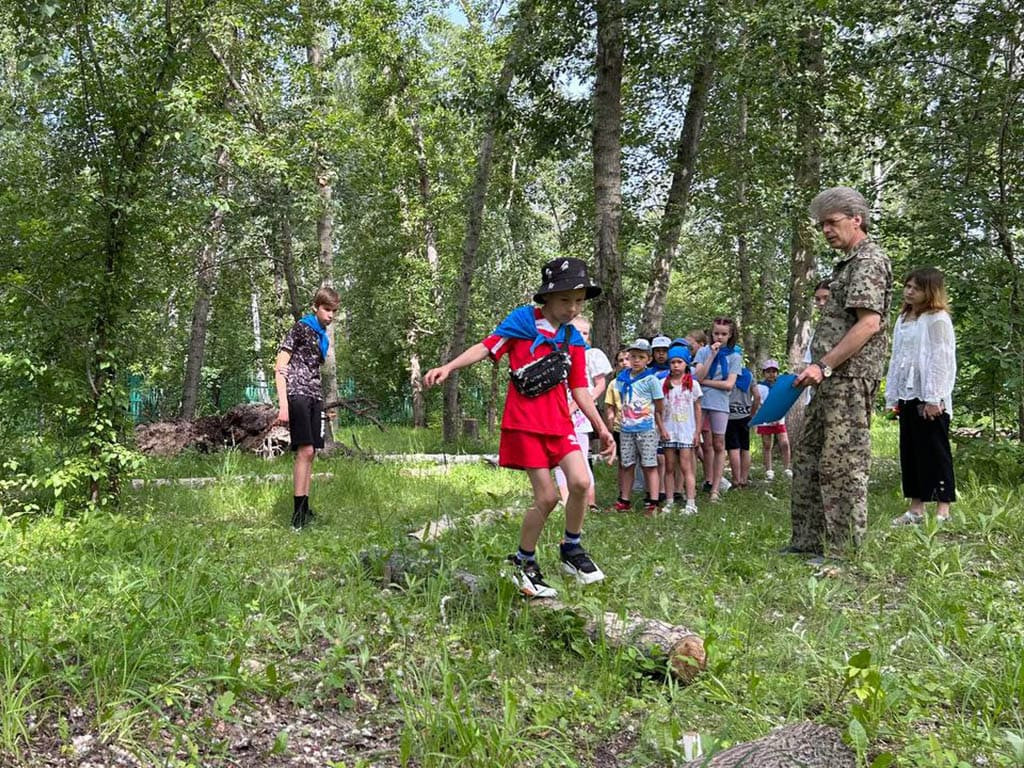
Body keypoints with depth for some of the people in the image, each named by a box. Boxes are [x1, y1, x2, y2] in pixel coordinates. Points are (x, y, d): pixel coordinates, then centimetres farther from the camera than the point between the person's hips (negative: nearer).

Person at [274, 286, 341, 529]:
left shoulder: (323, 336, 19)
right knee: (305, 451, -14)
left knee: (310, 453, 5)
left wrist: (323, 403, 23)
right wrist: (283, 404, -15)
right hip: (297, 394, -7)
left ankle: (305, 509, 8)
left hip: (314, 398, 8)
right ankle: (298, 513, -13)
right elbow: (280, 368, -8)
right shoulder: (300, 329, -3)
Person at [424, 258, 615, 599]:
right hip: (525, 422, -4)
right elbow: (486, 347, -10)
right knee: (547, 497, -6)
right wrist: (448, 367, -23)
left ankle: (572, 549, 10)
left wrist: (601, 428, 9)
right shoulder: (523, 320, -3)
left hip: (559, 421, 4)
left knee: (580, 482, -15)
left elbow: (579, 389, 12)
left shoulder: (574, 339, 10)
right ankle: (523, 562, 18)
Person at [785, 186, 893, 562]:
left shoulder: (869, 261, -9)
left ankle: (843, 552, 1)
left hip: (850, 379, -10)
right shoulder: (848, 263, 21)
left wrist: (824, 365, -21)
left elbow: (869, 324, -20)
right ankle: (808, 540, 21)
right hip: (832, 380, 10)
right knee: (808, 457, 13)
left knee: (841, 465, -6)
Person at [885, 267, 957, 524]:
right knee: (910, 452, 9)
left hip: (929, 399, -8)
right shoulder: (902, 320, 16)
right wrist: (893, 396, 13)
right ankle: (916, 508, 15)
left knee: (935, 452, -3)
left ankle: (942, 510, 3)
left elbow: (940, 360, -13)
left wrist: (933, 398, -18)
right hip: (907, 397, 8)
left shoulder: (937, 319, -7)